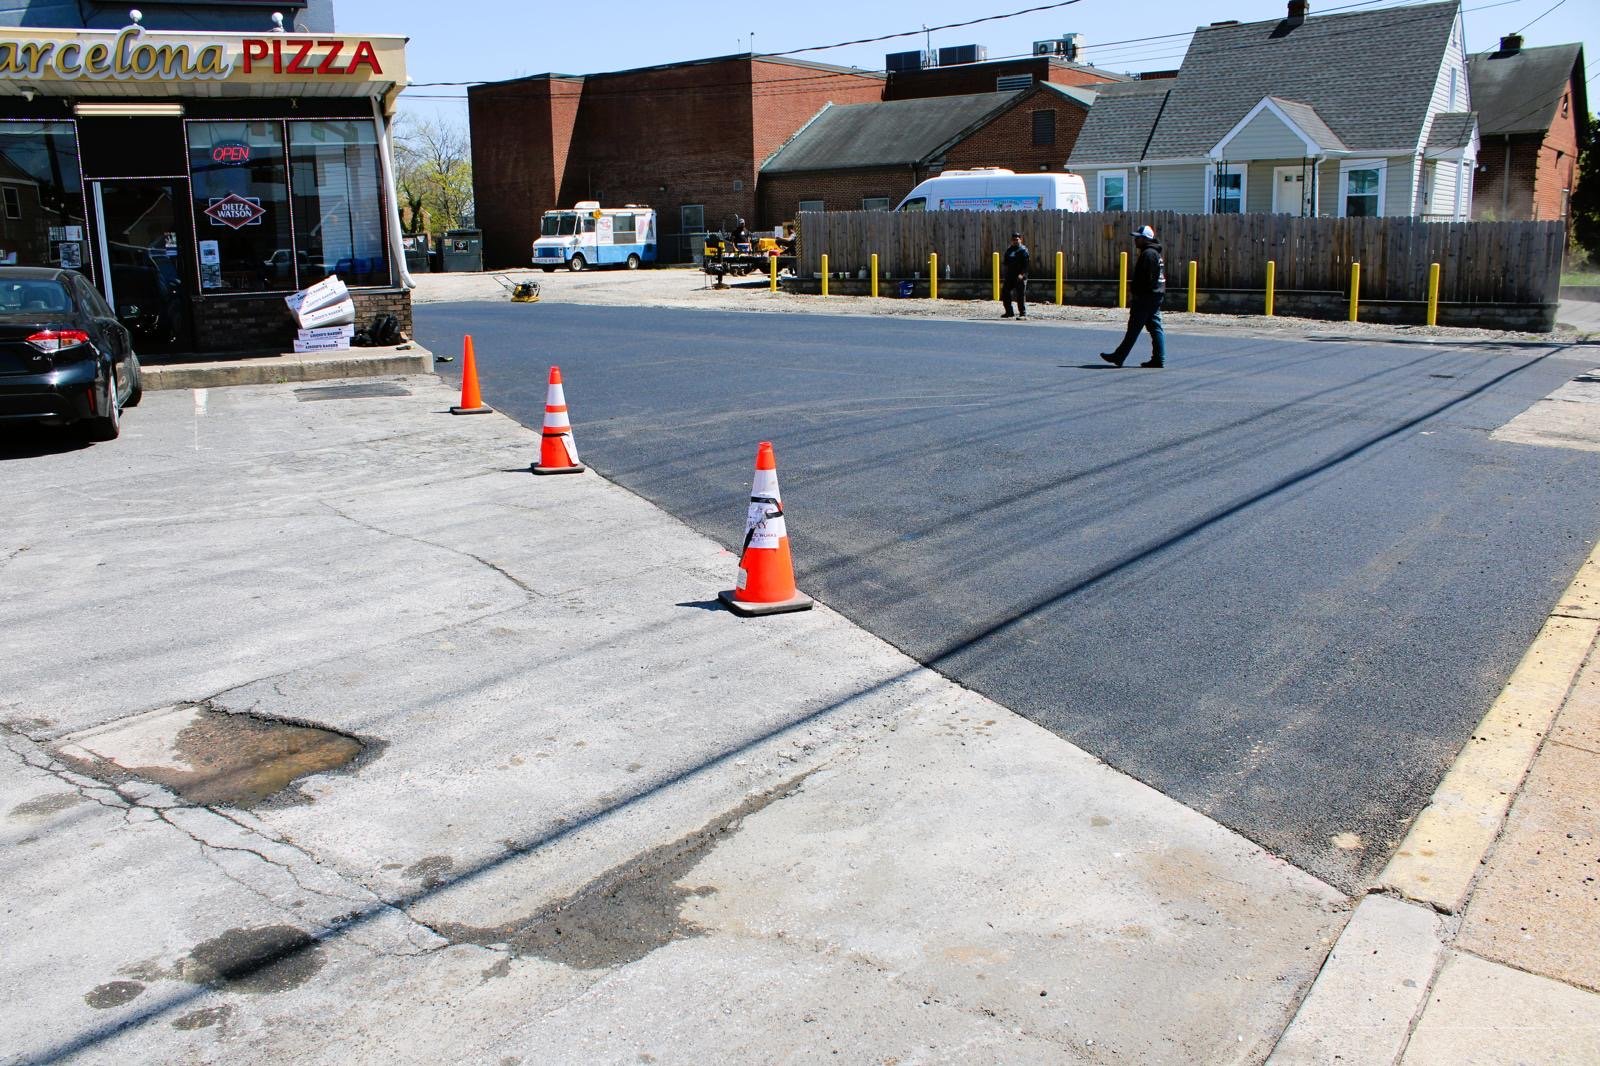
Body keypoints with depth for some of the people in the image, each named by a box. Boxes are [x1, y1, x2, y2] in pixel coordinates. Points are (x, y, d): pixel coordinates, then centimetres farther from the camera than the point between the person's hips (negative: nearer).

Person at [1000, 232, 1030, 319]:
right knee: (1004, 293, 7)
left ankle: (1023, 313, -2)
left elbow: (1025, 264, -13)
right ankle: (1009, 312, 18)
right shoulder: (1009, 250, 18)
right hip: (1009, 276, 7)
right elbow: (1005, 263, 21)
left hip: (1019, 277, -7)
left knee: (1020, 295, -6)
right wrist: (1004, 277, 14)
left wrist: (1022, 274, -25)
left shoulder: (1023, 250, -4)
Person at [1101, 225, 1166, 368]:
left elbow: (1144, 278, -21)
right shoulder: (1156, 253, 19)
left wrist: (1133, 293, -16)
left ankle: (1119, 357, 0)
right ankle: (1159, 359, 7)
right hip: (1156, 295, 10)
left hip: (1145, 297, -10)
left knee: (1134, 328, -5)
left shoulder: (1148, 254, -14)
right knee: (1155, 327, 8)